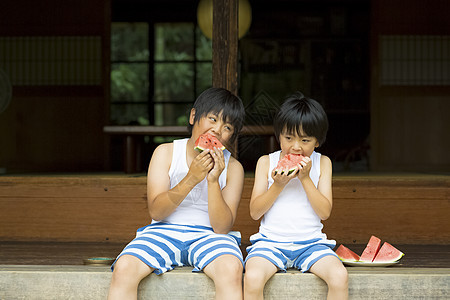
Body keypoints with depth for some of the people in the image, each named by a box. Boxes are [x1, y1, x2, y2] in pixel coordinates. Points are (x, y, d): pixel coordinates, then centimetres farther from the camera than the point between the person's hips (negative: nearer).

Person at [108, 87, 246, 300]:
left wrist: (213, 181, -18)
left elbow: (222, 227, -6)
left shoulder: (233, 168, 3)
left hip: (208, 235, -1)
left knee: (231, 270, -35)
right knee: (123, 269, -29)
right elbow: (155, 211, -7)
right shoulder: (166, 153, 3)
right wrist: (191, 179, -20)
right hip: (164, 232, 1)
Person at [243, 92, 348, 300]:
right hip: (270, 241, -1)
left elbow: (325, 212, -2)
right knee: (252, 278, -32)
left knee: (340, 276, -28)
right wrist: (278, 185, -12)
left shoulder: (322, 163, 7)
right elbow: (255, 212, 1)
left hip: (311, 242, 1)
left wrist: (305, 178, -11)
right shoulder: (266, 162, 6)